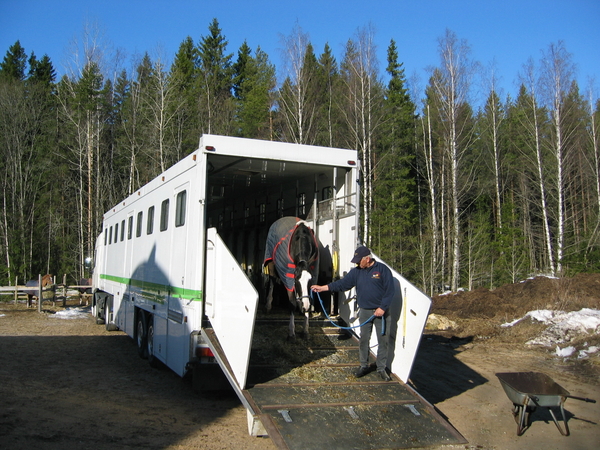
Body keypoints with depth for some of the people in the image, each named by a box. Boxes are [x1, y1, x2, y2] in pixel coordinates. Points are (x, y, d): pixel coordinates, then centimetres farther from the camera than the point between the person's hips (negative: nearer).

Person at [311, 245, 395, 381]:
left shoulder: (382, 269, -10)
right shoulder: (356, 272, 4)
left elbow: (390, 291, -11)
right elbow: (342, 283, 3)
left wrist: (382, 308, -17)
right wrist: (322, 287, -2)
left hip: (381, 311, -4)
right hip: (365, 312, 4)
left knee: (383, 340, 4)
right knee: (363, 340, 9)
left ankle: (382, 368, 16)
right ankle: (364, 366, 24)